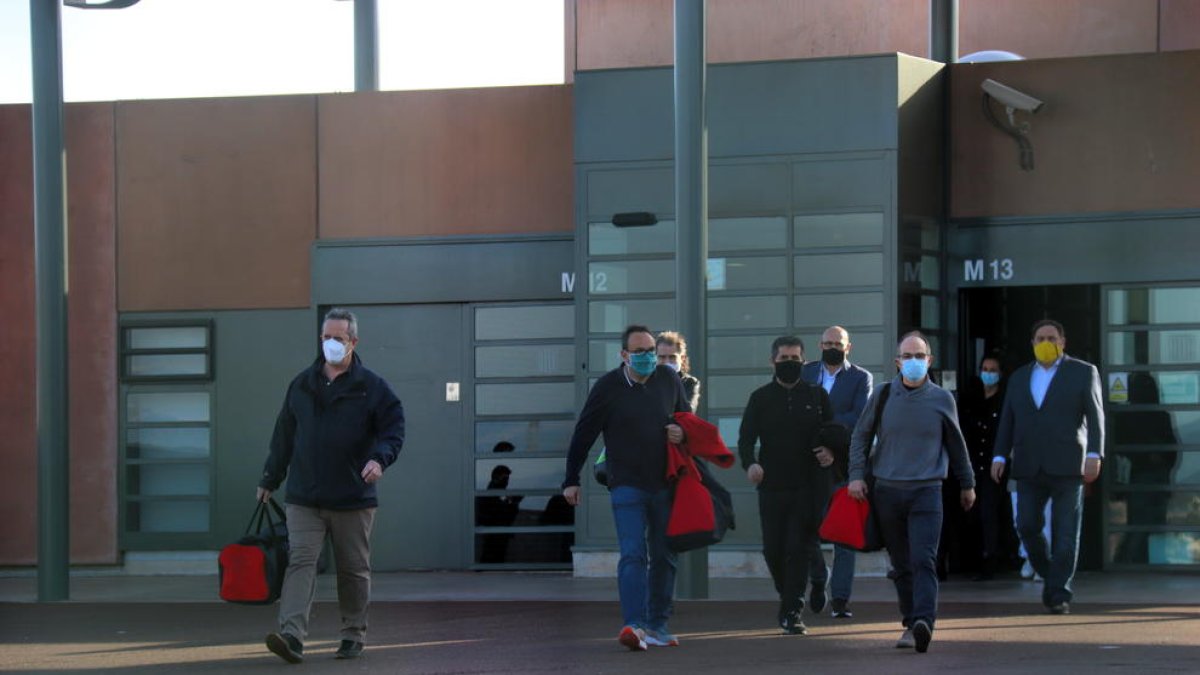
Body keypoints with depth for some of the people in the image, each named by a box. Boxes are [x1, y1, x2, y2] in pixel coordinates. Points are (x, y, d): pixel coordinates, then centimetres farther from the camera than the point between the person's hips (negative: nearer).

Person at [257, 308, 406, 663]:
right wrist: (270, 480, 18)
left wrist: (380, 458, -23)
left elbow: (394, 428, -3)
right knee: (300, 561, -12)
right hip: (304, 499, 2)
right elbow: (284, 436, 17)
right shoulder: (302, 385, 10)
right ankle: (292, 635, -22)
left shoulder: (372, 387, 0)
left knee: (353, 570, 8)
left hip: (353, 499, -2)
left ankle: (353, 635, 22)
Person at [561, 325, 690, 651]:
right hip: (627, 486, -4)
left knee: (664, 557, 9)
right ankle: (634, 625, -27)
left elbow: (687, 416, 20)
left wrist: (682, 432, -4)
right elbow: (582, 436, -1)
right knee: (633, 555, -16)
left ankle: (658, 626, 19)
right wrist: (571, 481, 0)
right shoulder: (607, 387, -7)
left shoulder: (668, 379, 3)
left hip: (665, 485, 4)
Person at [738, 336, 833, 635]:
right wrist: (750, 463, -19)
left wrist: (831, 453, -11)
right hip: (772, 485, 1)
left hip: (809, 486, -1)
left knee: (799, 549, -8)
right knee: (773, 549, 3)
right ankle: (789, 597, 28)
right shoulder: (761, 398, 8)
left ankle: (792, 613, -5)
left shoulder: (817, 396, 9)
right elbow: (746, 437, 1)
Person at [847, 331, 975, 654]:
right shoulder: (883, 396, 3)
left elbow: (956, 443, 15)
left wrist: (967, 484, 23)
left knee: (923, 560, -16)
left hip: (926, 492, -2)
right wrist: (856, 475, 3)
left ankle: (924, 623, -28)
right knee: (901, 565, 7)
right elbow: (860, 435, 13)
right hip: (887, 491, 2)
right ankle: (911, 624, 17)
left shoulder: (941, 399, 3)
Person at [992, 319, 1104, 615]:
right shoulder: (1020, 377, 17)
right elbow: (1007, 421, 15)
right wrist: (1000, 456, 3)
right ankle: (1051, 575, 18)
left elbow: (1095, 416, -2)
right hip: (1029, 468, 4)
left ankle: (1058, 593, -3)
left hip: (1066, 466, -4)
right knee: (1027, 526, -2)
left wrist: (1094, 455, -13)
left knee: (1064, 532, -5)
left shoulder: (1083, 373, 5)